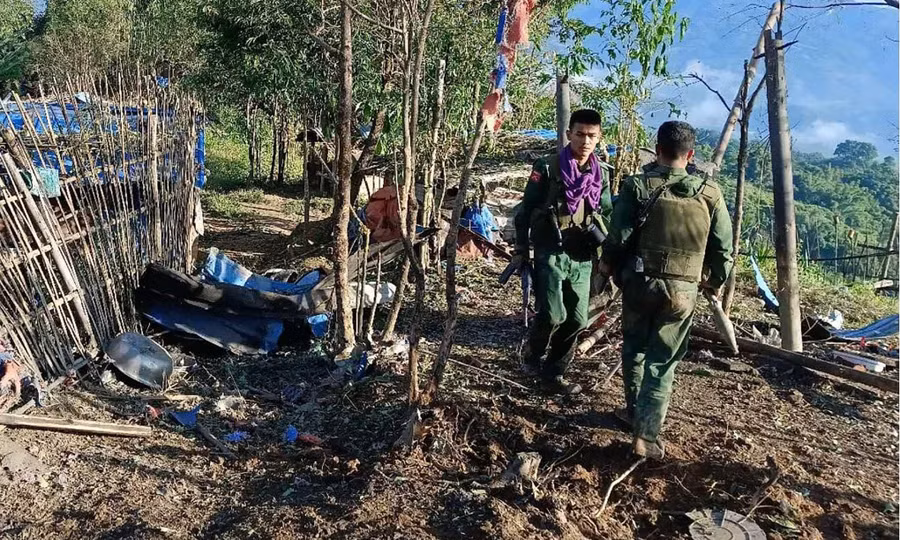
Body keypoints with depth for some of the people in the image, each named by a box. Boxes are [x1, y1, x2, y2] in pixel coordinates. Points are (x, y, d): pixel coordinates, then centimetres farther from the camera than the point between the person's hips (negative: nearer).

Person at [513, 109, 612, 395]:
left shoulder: (601, 175, 9)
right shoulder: (547, 168, -6)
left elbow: (606, 215, 19)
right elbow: (525, 210, -2)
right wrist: (521, 250, -1)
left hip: (582, 258, 5)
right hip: (550, 254, -5)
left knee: (577, 321, 4)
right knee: (553, 315, -15)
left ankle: (552, 374, 21)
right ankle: (533, 356, 16)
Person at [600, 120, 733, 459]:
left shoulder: (637, 186, -8)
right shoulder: (709, 194, -2)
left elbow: (618, 238, -7)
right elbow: (723, 248, 3)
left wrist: (609, 266, 12)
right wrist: (715, 281, 20)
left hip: (640, 282, 0)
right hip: (684, 290, 1)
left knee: (634, 349, 21)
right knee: (662, 361, 6)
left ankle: (635, 411, 35)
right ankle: (646, 435, 3)